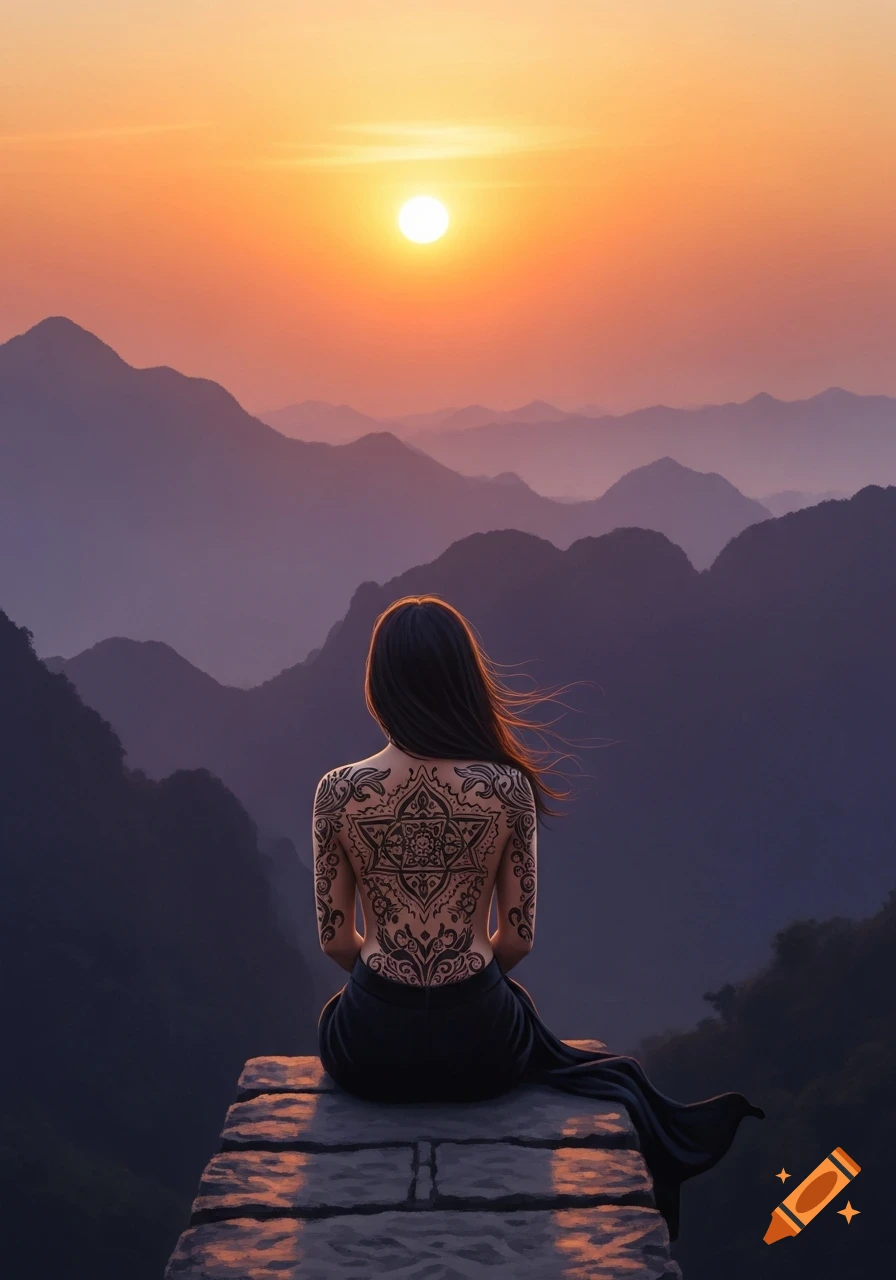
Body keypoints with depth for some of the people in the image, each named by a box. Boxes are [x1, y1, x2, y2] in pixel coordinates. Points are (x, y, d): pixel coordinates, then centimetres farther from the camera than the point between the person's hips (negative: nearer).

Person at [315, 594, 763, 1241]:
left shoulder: (338, 791, -13)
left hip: (372, 1052, 1)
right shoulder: (509, 787, -12)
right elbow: (518, 939, -3)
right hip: (478, 1047, 0)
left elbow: (337, 940, -3)